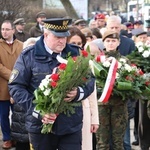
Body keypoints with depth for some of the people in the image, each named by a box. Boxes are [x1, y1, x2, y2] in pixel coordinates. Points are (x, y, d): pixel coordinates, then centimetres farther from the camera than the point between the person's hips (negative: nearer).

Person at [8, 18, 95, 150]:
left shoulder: (75, 53, 6)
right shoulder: (29, 55, -3)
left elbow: (90, 79, 9)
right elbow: (16, 87, -4)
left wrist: (78, 93, -14)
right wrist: (37, 111, -15)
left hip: (71, 124, 2)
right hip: (41, 125, -1)